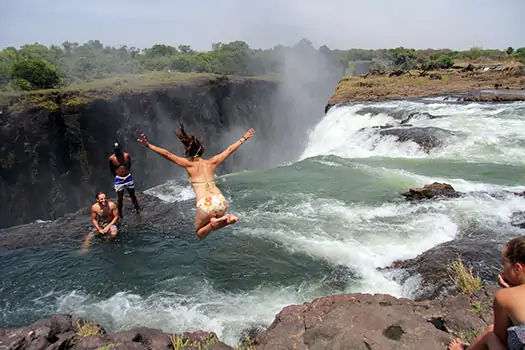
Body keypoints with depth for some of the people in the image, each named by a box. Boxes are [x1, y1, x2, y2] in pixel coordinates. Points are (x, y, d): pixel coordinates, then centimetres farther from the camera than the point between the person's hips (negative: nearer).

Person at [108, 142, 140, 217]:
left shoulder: (126, 155, -5)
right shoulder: (111, 158, -11)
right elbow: (111, 168, 7)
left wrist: (128, 171, 9)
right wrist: (116, 175, 3)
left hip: (128, 177, 2)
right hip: (119, 179, -2)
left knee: (133, 195, 13)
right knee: (120, 198, 4)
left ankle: (138, 210, 23)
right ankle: (120, 214, 15)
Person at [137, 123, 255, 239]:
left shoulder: (189, 164, 5)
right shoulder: (212, 162, 14)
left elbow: (167, 154, -2)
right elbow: (230, 149, 24)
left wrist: (148, 145, 1)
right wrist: (244, 138, 35)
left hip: (205, 205, -3)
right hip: (221, 201, 4)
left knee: (200, 233, 21)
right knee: (213, 226, 29)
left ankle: (213, 222, -11)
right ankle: (228, 218, -3)